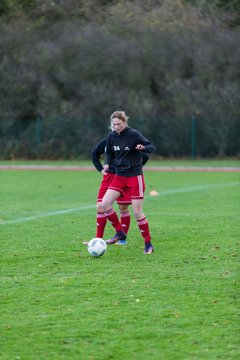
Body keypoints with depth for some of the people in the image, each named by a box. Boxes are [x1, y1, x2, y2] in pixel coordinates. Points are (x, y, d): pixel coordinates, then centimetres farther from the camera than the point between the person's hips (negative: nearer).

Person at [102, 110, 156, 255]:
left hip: (135, 176, -5)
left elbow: (152, 147, -9)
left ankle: (148, 244, 8)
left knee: (138, 212, -5)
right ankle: (120, 233, 7)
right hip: (120, 176, 5)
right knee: (105, 203, -9)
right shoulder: (112, 136, 1)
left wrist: (143, 147, -31)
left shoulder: (133, 134, -13)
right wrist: (107, 164, -5)